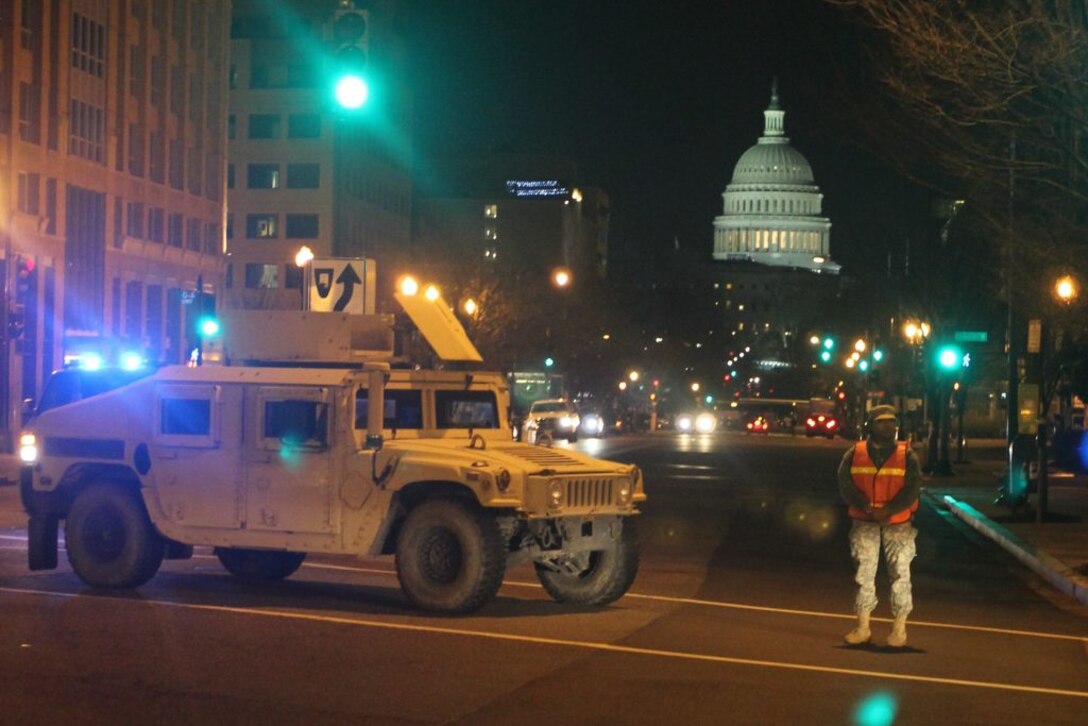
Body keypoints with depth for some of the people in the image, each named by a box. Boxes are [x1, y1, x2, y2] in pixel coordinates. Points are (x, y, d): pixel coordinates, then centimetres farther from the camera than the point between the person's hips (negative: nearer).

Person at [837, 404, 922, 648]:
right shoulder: (855, 453, 3)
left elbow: (912, 488, -9)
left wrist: (888, 510, -21)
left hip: (898, 523, -1)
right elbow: (845, 484, -6)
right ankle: (862, 626, 13)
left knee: (900, 573, -1)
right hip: (864, 523, 1)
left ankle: (900, 628, 7)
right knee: (864, 573, 4)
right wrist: (865, 506, -21)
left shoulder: (906, 455, 0)